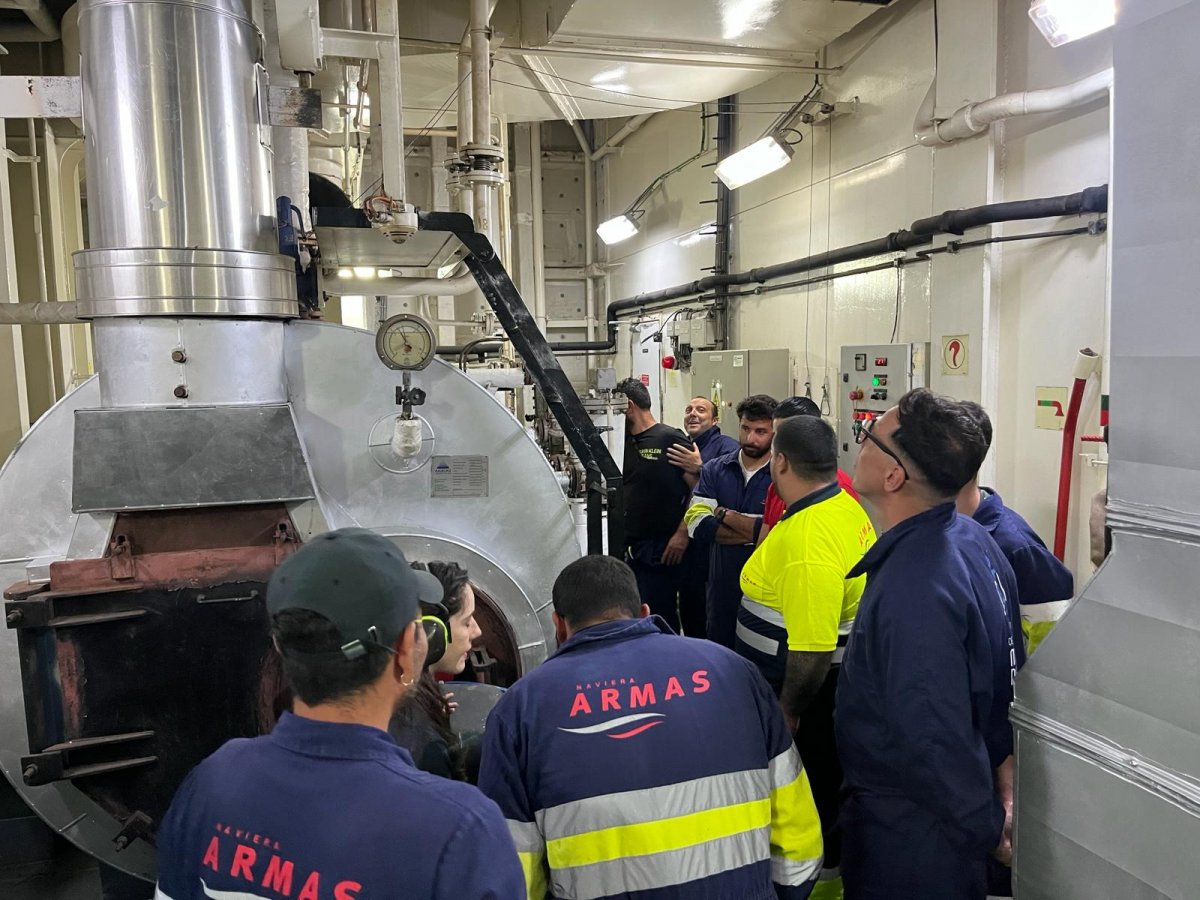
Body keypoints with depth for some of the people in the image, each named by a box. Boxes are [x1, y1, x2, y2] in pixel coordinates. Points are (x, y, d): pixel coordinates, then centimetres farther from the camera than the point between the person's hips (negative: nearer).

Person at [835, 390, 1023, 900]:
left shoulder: (913, 592, -34)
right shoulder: (971, 539, -4)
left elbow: (937, 740, -28)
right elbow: (1001, 675, 6)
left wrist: (985, 828, -12)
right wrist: (1000, 774, 12)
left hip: (908, 838, -8)